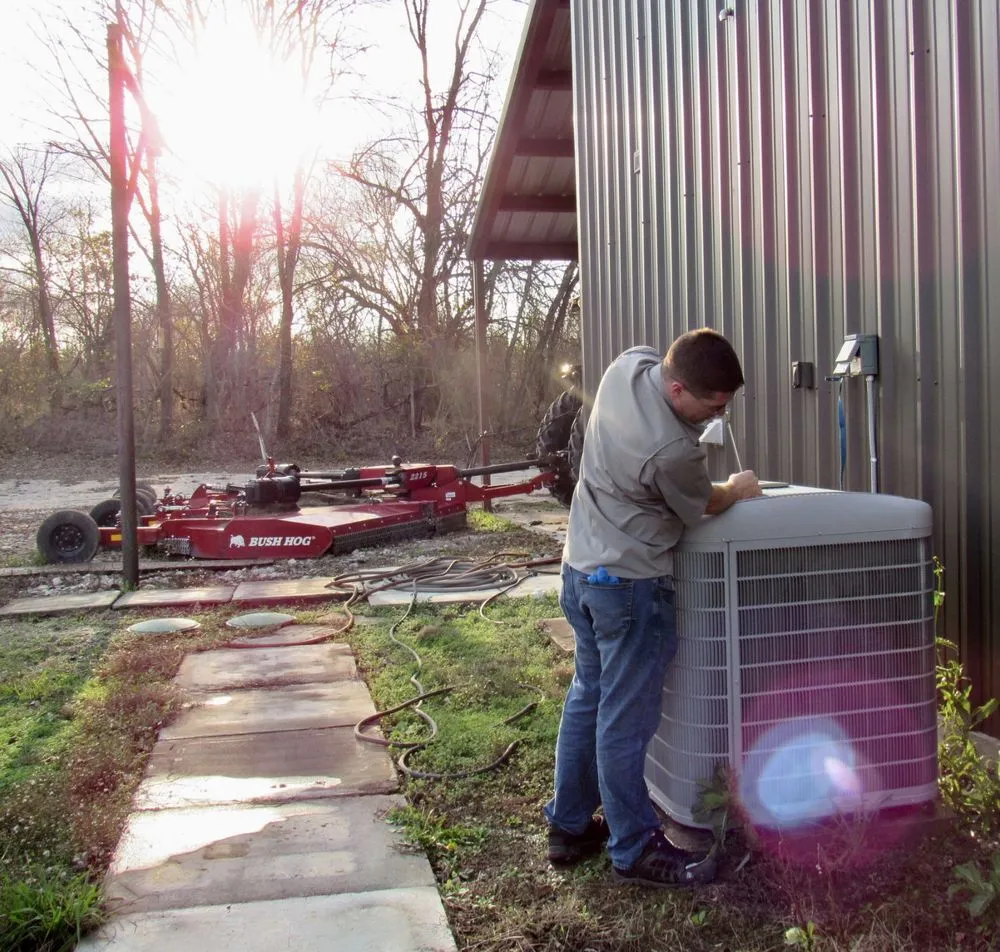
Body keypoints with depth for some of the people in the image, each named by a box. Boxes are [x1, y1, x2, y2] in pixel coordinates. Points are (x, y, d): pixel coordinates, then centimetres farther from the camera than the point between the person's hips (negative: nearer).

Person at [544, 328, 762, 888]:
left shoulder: (627, 364, -5)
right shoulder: (674, 452, -26)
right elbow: (703, 507, -7)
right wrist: (739, 489, 16)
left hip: (581, 568, 9)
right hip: (630, 585, -9)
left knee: (588, 698, 18)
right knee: (625, 720, 2)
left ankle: (569, 826, 31)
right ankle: (635, 851, 16)